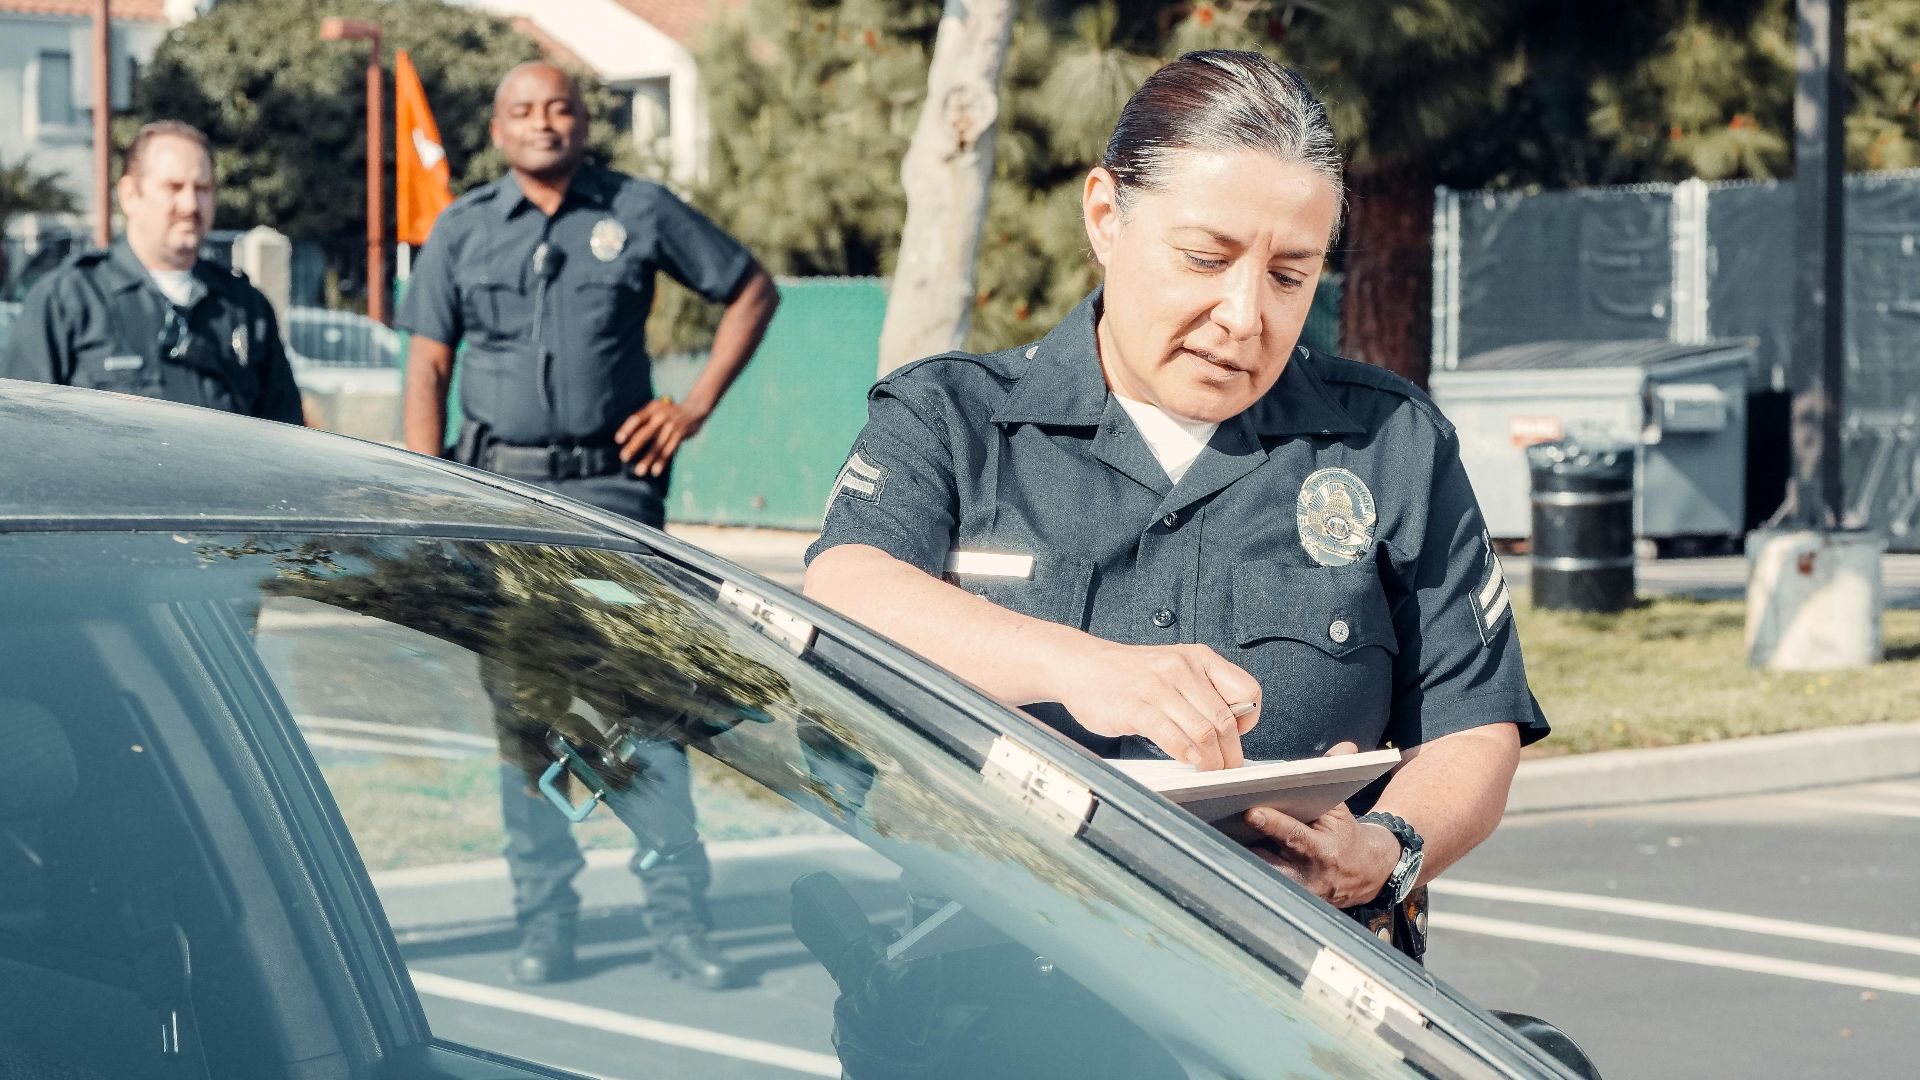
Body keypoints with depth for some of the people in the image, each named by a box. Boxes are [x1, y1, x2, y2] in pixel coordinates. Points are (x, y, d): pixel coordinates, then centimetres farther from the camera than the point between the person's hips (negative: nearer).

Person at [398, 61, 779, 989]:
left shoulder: (641, 213, 5)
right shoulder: (462, 231, 8)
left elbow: (752, 291, 13)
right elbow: (427, 366, 7)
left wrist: (698, 404, 4)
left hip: (612, 484, -2)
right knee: (520, 709, 4)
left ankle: (677, 919, -1)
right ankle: (543, 920, 10)